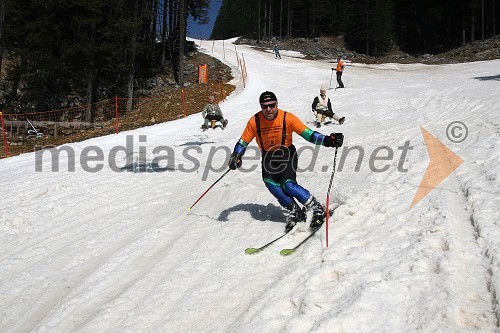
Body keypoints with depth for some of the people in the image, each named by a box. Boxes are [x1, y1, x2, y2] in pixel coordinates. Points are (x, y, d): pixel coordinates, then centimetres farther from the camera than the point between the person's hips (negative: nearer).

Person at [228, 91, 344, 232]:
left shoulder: (287, 118, -18)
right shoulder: (254, 121, -12)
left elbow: (308, 134, -19)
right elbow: (243, 142, -2)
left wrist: (328, 140, -33)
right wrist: (235, 157, -21)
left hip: (287, 153, -3)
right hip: (268, 157, 3)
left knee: (288, 184, -24)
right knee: (270, 182, -24)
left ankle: (316, 208, -9)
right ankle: (295, 211, -11)